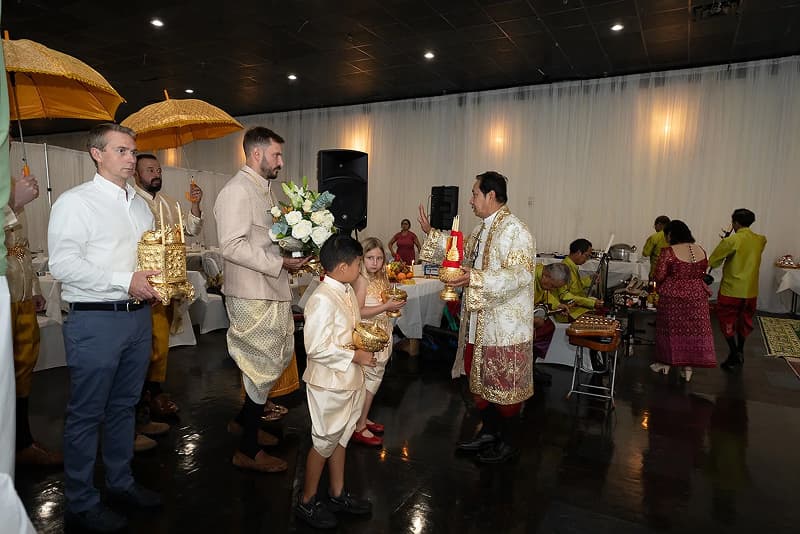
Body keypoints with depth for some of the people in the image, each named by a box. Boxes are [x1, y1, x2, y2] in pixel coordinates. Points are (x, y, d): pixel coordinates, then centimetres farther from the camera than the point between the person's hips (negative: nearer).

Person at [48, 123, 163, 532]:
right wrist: (124, 281, -23)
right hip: (95, 320, -6)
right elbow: (62, 264, -17)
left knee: (124, 406, 18)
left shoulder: (140, 204, 14)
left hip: (138, 315, 7)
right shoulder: (75, 201, -7)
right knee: (87, 414, 5)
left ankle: (120, 482, 34)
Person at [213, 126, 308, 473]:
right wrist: (280, 263, -22)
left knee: (278, 358, 18)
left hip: (271, 292, 10)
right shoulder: (237, 190, -14)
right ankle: (248, 451, 18)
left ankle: (244, 422, 38)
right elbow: (233, 246, -23)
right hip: (252, 296, -10)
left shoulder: (264, 189, 16)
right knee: (264, 366, 0)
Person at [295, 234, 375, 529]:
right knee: (325, 442, 8)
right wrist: (356, 357, -22)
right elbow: (317, 348, -27)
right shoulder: (322, 299, -26)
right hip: (329, 383, -9)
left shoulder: (347, 291, 2)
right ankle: (306, 503, 29)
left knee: (341, 436, 22)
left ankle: (337, 494, 40)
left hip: (349, 379, 9)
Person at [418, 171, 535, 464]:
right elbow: (462, 256, 22)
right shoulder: (481, 229, 12)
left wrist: (476, 278, -35)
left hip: (504, 325, -9)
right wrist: (432, 234, 17)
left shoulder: (515, 230, -17)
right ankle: (489, 432, 37)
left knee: (503, 384, 6)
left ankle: (506, 442, 26)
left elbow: (520, 274, -26)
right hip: (478, 321, 9)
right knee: (480, 379, 18)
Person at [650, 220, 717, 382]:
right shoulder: (701, 250, 3)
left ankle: (666, 363, 24)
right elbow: (702, 273, 13)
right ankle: (688, 367, 18)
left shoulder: (669, 252, -14)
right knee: (694, 328, 12)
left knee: (671, 328, 11)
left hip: (673, 296, -4)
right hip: (697, 295, 4)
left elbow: (658, 277, -13)